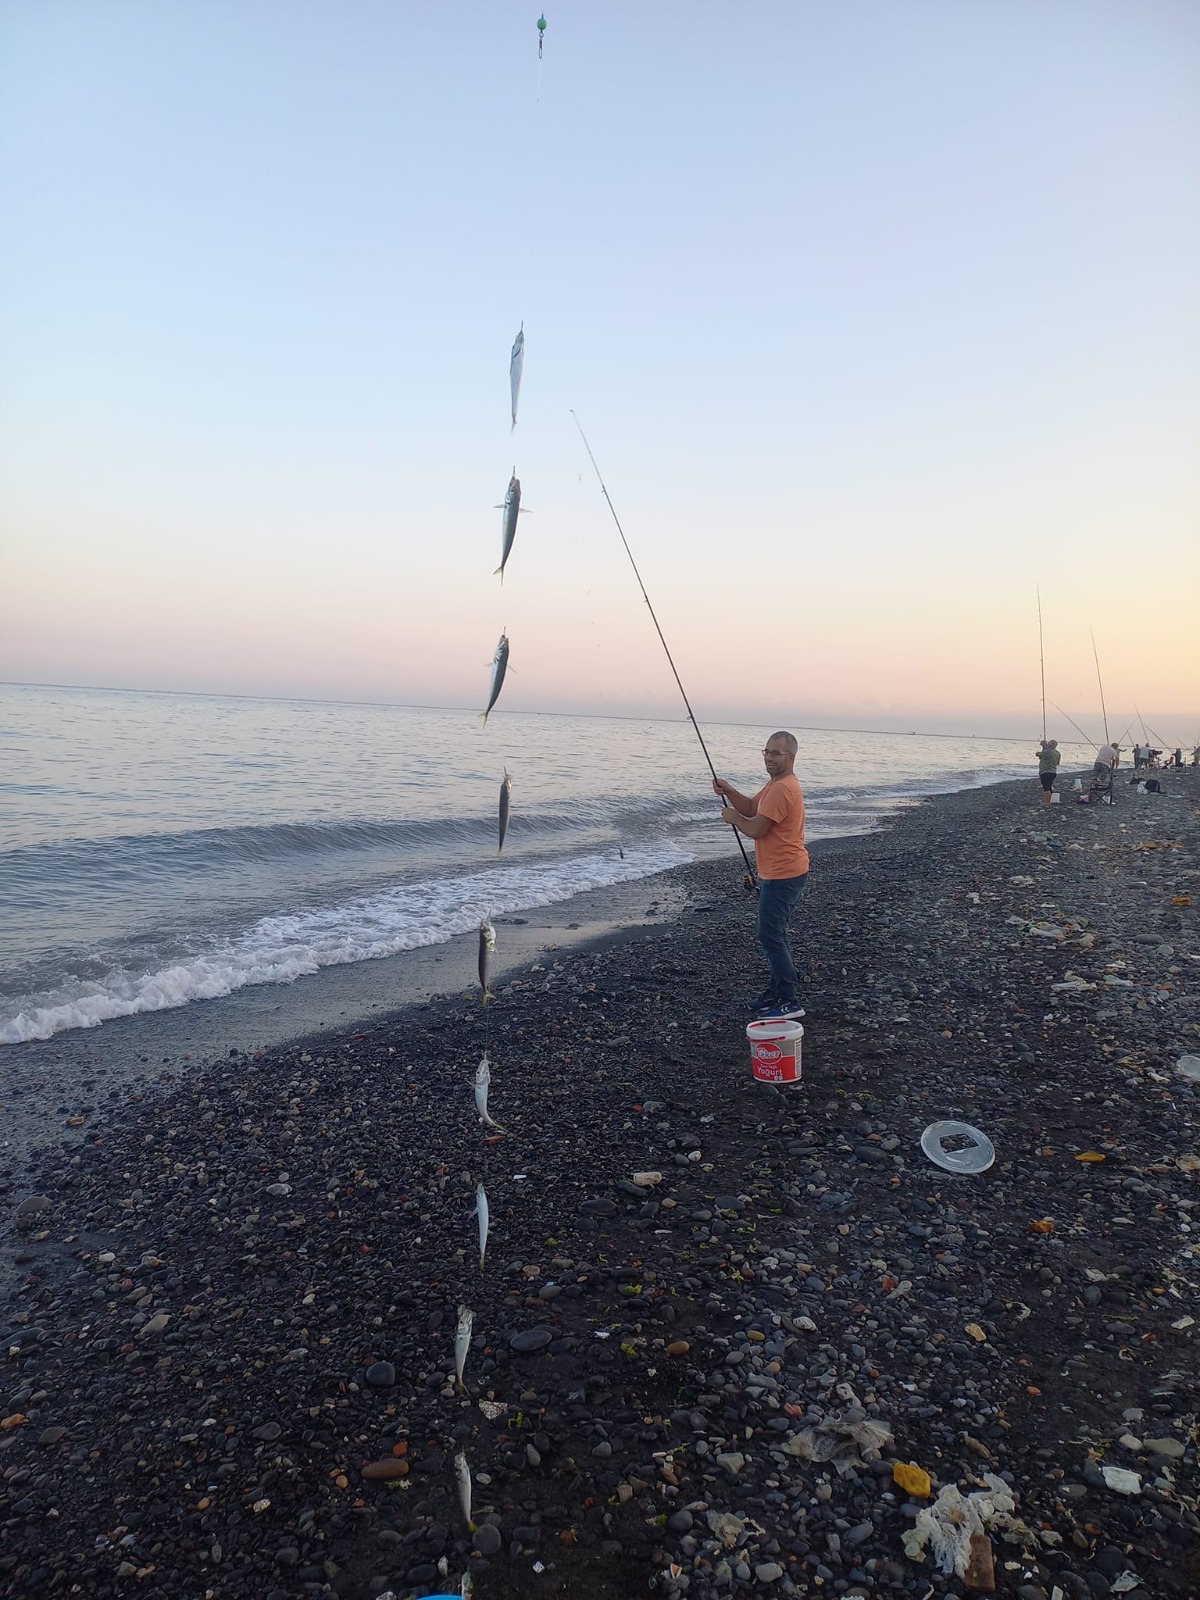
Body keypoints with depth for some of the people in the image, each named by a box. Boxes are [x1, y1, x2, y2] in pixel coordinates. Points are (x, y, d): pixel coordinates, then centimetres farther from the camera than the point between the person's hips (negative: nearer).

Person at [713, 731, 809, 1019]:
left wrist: (733, 818, -4)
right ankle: (776, 991, 28)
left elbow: (755, 829, -22)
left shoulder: (782, 789, -22)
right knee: (774, 934, 18)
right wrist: (729, 792, 0)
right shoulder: (776, 783, 13)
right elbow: (750, 807, 17)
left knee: (770, 936, -8)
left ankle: (788, 1000, -2)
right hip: (779, 873, 11)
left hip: (783, 876, -11)